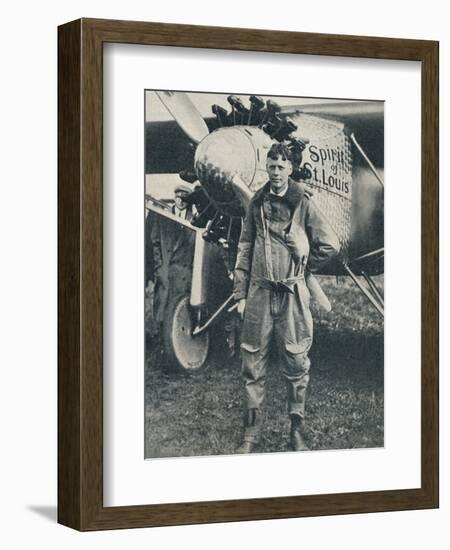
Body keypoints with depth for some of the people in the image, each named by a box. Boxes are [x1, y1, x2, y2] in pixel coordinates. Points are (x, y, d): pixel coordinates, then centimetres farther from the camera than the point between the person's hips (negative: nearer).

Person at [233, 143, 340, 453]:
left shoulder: (303, 203, 1)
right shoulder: (257, 203, 9)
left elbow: (330, 245, 4)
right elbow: (245, 249, 11)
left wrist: (302, 267, 7)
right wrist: (240, 294, 7)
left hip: (292, 293, -2)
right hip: (259, 291, 3)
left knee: (295, 363, 1)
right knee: (253, 363, 3)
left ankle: (298, 432, 10)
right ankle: (252, 433, 9)